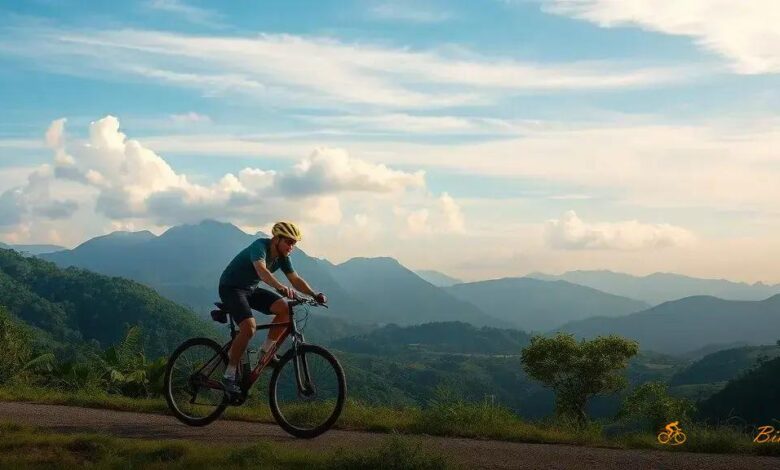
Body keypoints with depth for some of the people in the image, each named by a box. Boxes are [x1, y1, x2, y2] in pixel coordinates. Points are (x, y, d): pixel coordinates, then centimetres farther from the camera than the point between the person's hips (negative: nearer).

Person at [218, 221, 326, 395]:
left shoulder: (282, 257, -2)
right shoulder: (260, 246, -26)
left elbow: (295, 279, -2)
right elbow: (262, 270, -45)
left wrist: (314, 294, -19)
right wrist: (280, 287, -62)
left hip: (251, 289, 8)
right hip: (231, 288, -8)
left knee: (285, 308, -12)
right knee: (249, 326, -29)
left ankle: (266, 352, 1)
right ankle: (229, 377, -17)